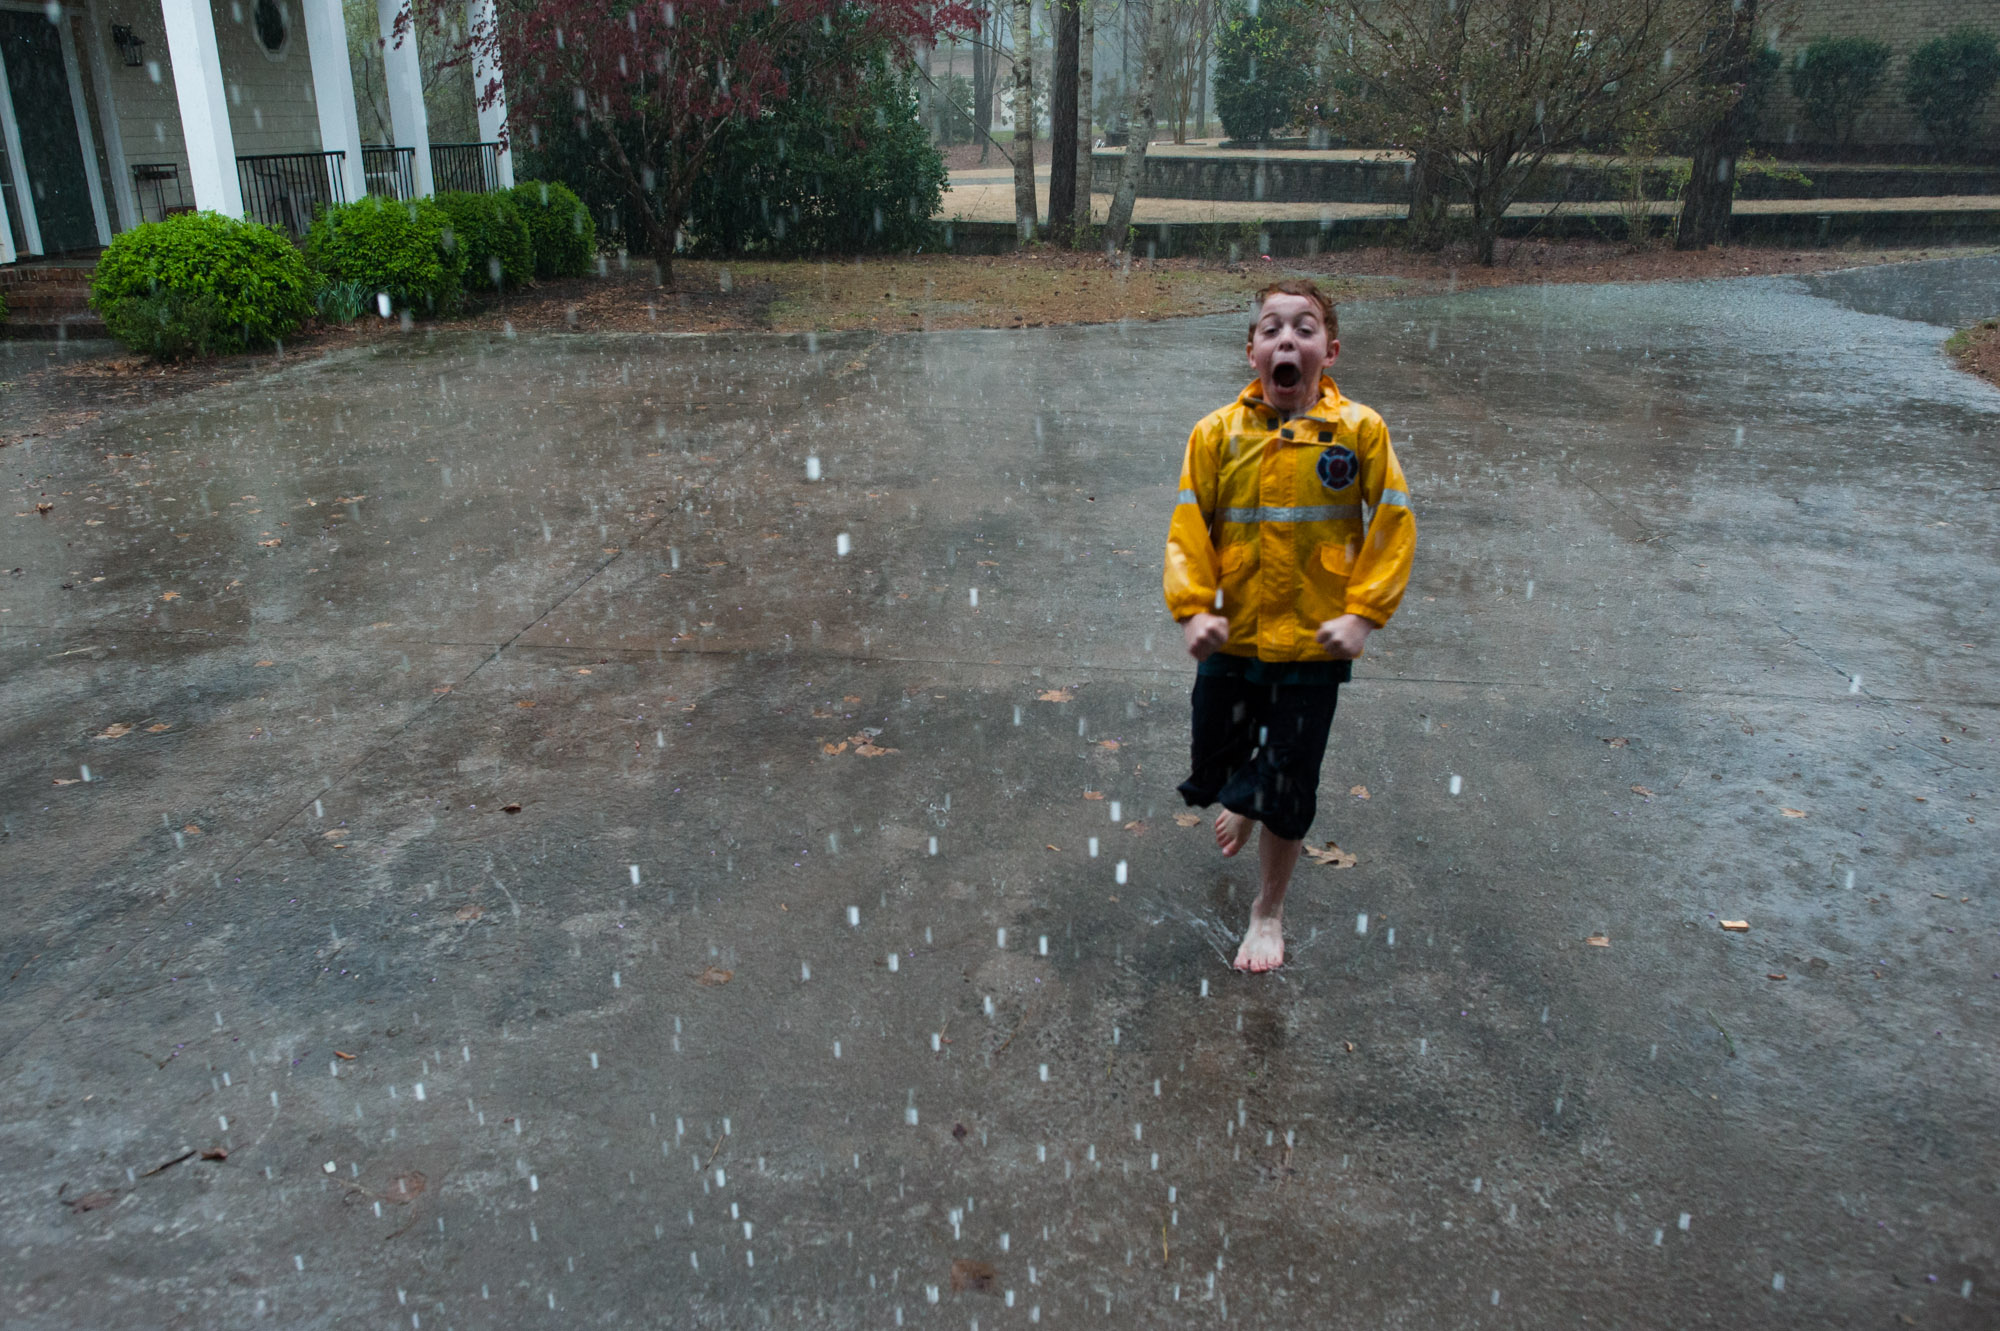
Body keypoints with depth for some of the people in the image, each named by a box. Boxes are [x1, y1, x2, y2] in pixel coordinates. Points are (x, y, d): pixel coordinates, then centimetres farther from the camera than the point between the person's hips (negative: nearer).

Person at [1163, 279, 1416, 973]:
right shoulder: (1217, 433, -6)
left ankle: (1268, 911, 30)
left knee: (1288, 791, 7)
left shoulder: (1360, 430, -9)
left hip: (1315, 646, -2)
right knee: (1213, 771, 16)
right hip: (1233, 640, 2)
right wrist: (1193, 609, -14)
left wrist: (1362, 612, -11)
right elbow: (1188, 528, -4)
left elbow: (1393, 525, -5)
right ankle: (1248, 797, 55)